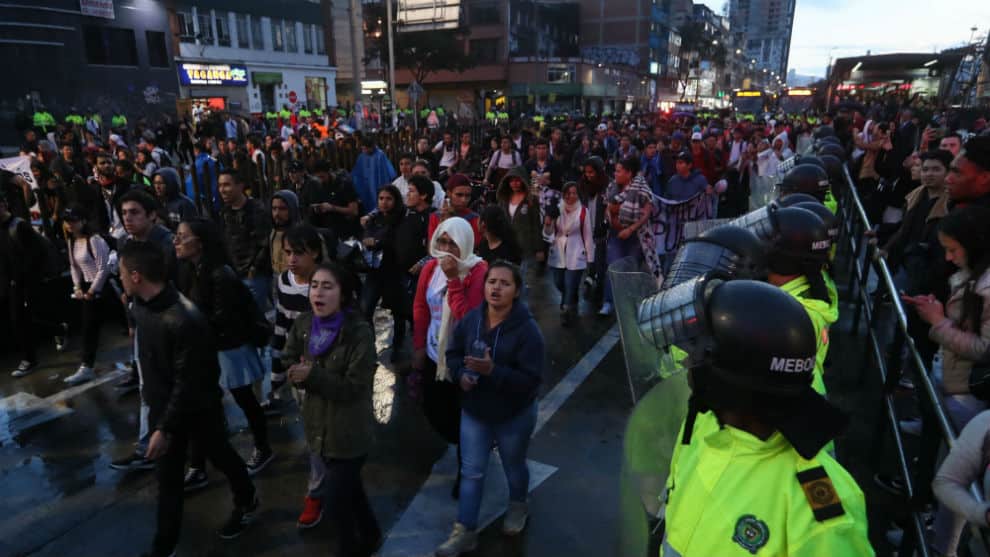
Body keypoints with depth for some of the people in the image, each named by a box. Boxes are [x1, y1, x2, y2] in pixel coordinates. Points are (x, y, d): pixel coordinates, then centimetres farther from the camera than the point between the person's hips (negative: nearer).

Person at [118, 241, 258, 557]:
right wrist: (147, 391, 20)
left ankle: (247, 502, 47)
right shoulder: (141, 305, -7)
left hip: (198, 407, -6)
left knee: (220, 456, 18)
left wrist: (164, 428, -23)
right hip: (162, 404, 6)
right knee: (166, 476, 15)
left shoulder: (185, 320, -33)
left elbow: (188, 383, -27)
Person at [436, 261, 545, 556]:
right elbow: (453, 353, 5)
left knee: (513, 467, 22)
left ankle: (518, 506, 52)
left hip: (514, 416, -3)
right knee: (471, 472, 11)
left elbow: (531, 380, -27)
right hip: (473, 412, 3)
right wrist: (460, 374, -16)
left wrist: (492, 371, -37)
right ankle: (464, 532, 25)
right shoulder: (470, 319, -10)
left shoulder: (527, 329, -24)